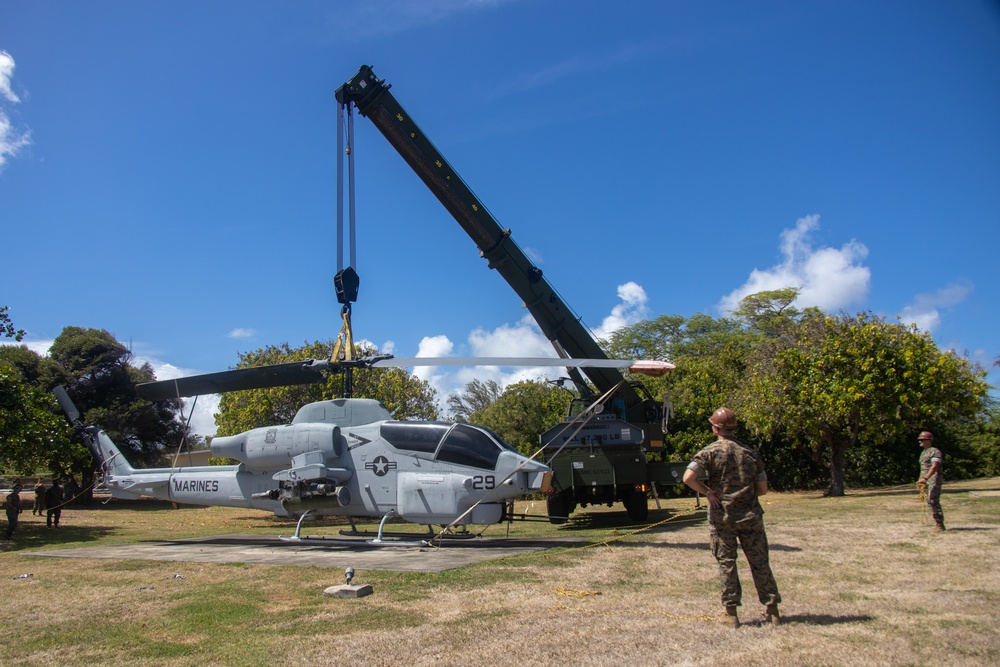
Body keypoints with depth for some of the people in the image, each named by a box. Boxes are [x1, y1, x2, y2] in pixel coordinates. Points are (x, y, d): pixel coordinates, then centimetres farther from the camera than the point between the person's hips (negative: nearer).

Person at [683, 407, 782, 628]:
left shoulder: (710, 452, -8)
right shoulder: (750, 453, 3)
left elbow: (688, 477, -21)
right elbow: (762, 488, 4)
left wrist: (708, 492, -8)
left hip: (722, 516, -3)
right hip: (750, 516, 3)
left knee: (726, 563, 5)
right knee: (759, 562, 12)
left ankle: (731, 613, 8)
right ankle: (772, 610, 18)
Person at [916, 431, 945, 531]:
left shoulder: (935, 452, -11)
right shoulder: (923, 453, 19)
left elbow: (934, 467, -23)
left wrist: (925, 478, -32)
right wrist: (921, 480, 20)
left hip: (934, 480, -9)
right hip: (928, 482, 9)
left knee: (932, 501, -13)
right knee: (931, 502, 10)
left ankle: (939, 524, -8)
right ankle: (939, 524, 17)